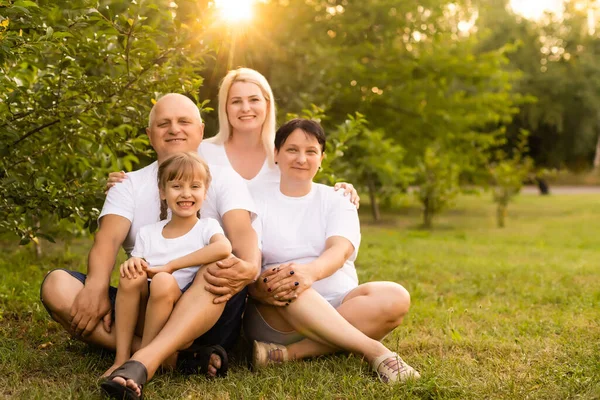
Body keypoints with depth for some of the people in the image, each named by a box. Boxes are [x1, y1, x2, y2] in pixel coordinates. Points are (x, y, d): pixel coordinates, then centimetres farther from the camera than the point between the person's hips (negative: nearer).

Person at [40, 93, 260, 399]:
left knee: (226, 267, -34)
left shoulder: (224, 179, 9)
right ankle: (179, 355, -35)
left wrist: (249, 267, -36)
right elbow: (108, 239, -3)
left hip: (205, 311, -2)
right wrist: (96, 287, -25)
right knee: (57, 284, -20)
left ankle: (142, 363, -49)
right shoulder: (130, 184, 15)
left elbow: (242, 232, -11)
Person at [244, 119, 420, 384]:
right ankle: (375, 351, -36)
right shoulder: (257, 202, 7)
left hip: (339, 308, 2)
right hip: (277, 316, -2)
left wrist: (310, 271, -36)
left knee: (394, 298, -27)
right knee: (286, 287, -36)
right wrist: (257, 287, -34)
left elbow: (340, 250, -11)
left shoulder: (337, 200, 10)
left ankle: (289, 353, -31)